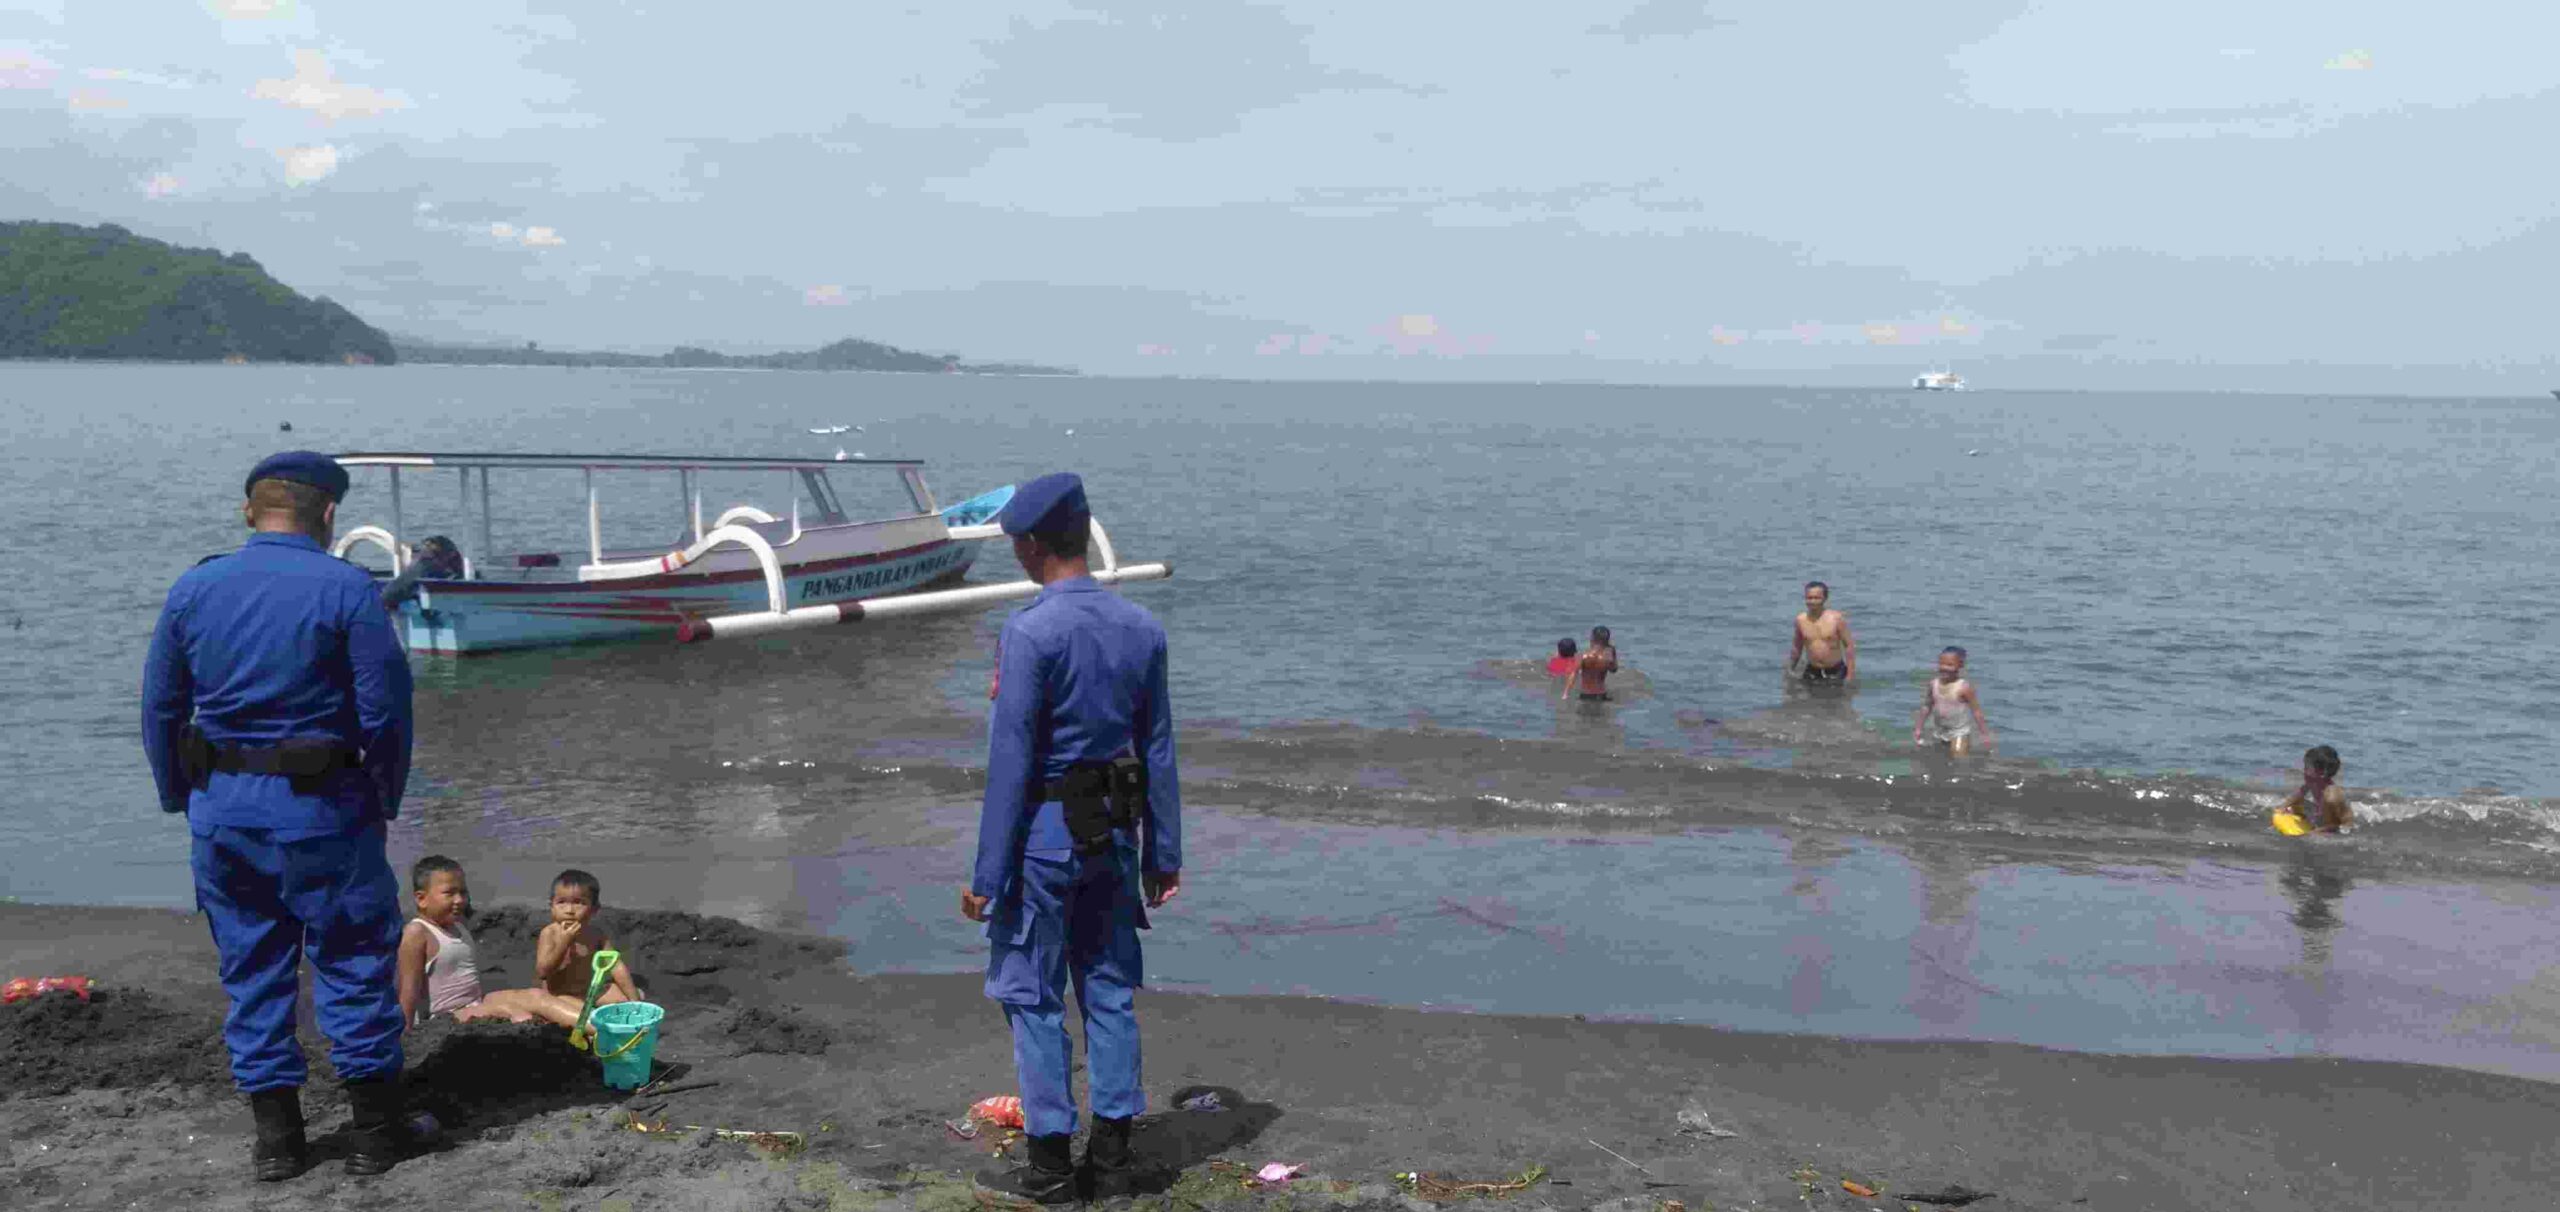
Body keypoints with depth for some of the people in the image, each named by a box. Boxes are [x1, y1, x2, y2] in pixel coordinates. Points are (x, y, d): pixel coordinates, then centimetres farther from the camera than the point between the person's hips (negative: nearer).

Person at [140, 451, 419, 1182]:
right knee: (353, 961, 6)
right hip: (318, 806, -4)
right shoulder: (345, 589, -10)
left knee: (251, 967, 12)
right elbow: (385, 709, -11)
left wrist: (180, 799, 16)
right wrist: (386, 800, 1)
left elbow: (160, 709, 8)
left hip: (221, 808, 4)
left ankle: (275, 1136, 17)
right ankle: (373, 1130, 12)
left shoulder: (191, 590, 4)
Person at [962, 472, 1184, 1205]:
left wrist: (987, 875, -11)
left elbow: (1010, 763, -17)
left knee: (1034, 999, 5)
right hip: (1112, 836, 6)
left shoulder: (1030, 634, -18)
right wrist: (1164, 855, 13)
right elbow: (1159, 753, 6)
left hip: (1045, 837, -6)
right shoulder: (1141, 628, 2)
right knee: (1109, 992, 13)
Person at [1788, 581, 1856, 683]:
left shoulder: (1836, 618, -8)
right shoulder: (1800, 620, 1)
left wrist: (1851, 674, -10)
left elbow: (1849, 646, -6)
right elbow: (1797, 647, 14)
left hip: (1835, 672, -2)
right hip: (1812, 673, 2)